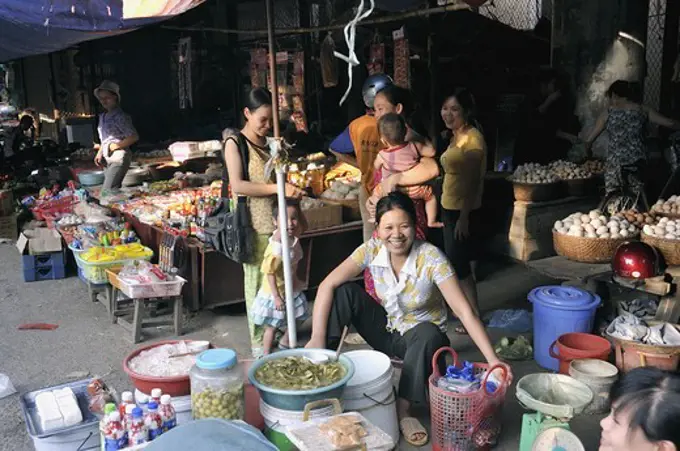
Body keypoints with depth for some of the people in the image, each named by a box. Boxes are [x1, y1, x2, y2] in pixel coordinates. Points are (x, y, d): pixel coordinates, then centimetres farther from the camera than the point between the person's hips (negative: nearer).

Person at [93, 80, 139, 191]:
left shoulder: (120, 116, -13)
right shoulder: (103, 116, 12)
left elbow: (134, 137, -16)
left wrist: (114, 146, -15)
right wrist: (100, 153, 8)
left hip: (119, 158, -8)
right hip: (109, 159, 8)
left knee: (107, 191, -16)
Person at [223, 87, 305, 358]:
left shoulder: (270, 143, 13)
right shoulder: (235, 144, -6)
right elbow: (237, 185, -18)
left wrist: (291, 189, 4)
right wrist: (278, 188, -22)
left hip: (278, 221, 6)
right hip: (254, 225, -6)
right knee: (257, 281, 2)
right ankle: (259, 342, 12)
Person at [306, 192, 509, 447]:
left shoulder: (431, 258, -27)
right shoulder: (372, 250, -18)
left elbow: (464, 312, -31)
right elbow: (328, 285, -21)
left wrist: (493, 360, -39)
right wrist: (318, 338, -28)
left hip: (421, 336, -2)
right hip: (386, 330, 3)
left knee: (428, 334, -39)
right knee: (344, 292, -21)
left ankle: (404, 408, -18)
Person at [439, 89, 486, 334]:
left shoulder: (472, 138, -16)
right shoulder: (455, 136, 12)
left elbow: (473, 180, -20)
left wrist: (464, 216, -21)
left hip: (463, 211, -9)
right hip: (450, 208, 9)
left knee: (459, 263, -3)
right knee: (455, 262, 16)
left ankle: (474, 316, 9)